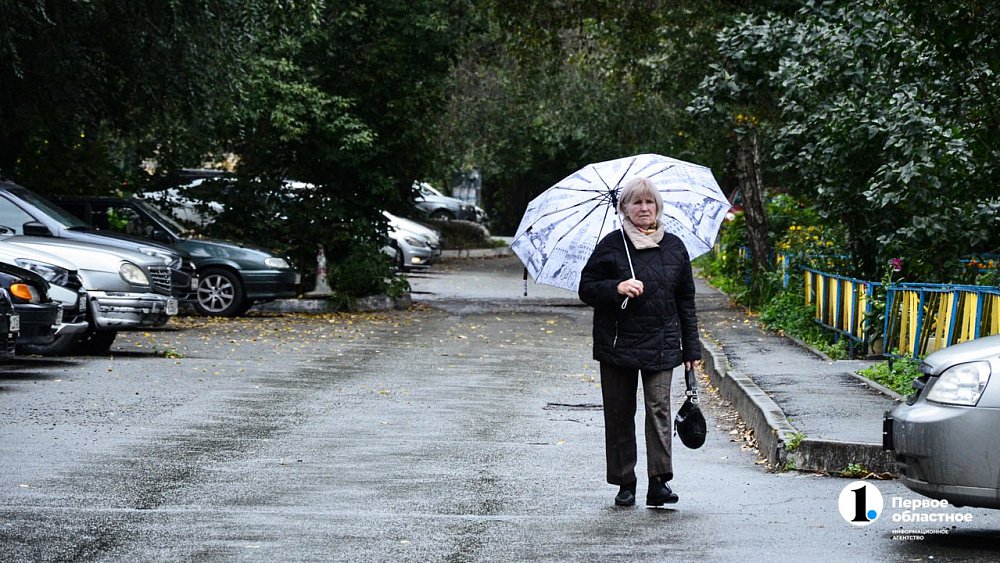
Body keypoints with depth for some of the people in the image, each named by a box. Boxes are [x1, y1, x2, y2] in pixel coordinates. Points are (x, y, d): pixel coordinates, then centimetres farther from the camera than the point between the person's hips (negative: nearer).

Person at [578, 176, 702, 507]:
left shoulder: (674, 247, 8)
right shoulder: (611, 246, 2)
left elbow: (686, 301, 11)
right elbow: (586, 289, 2)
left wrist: (691, 349, 8)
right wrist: (616, 287, -18)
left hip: (661, 344, 0)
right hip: (618, 343, 0)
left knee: (659, 408, -11)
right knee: (619, 414, 4)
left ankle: (659, 481, -14)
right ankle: (625, 484, 12)